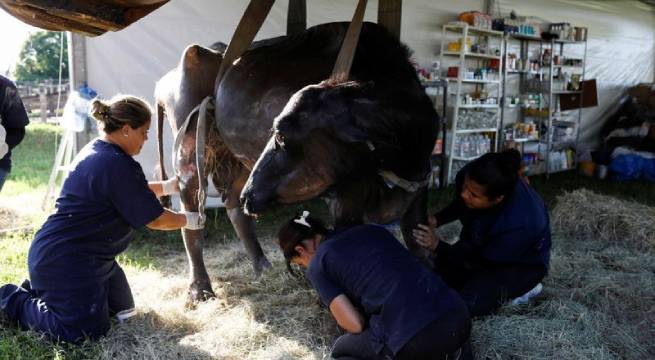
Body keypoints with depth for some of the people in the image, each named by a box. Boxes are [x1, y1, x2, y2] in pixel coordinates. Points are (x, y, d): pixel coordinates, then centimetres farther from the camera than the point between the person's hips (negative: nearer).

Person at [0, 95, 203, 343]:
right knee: (87, 331, -7)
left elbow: (132, 193, 22)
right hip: (64, 262, -11)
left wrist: (168, 186, 17)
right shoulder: (118, 165, -25)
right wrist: (189, 220, -1)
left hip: (86, 255, 11)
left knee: (122, 311, 18)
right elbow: (155, 219, -17)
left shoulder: (97, 152, 6)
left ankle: (38, 291, 24)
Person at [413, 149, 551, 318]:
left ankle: (512, 289, 3)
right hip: (484, 246, 7)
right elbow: (459, 205, 0)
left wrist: (437, 246, -28)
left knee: (469, 304, -20)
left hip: (522, 263, -6)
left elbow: (479, 263, -26)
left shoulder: (518, 225, -41)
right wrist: (436, 219, -16)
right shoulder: (470, 178, -26)